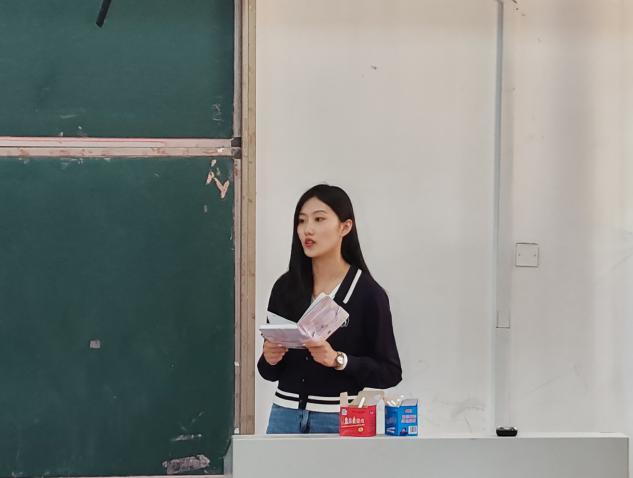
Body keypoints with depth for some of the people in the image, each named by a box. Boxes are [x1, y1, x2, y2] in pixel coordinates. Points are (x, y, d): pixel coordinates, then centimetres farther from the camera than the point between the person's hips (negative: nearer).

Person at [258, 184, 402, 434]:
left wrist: (338, 360, -19)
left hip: (339, 419, -3)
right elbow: (270, 373, 13)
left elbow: (390, 372, -6)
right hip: (286, 414, 4)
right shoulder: (285, 287, 5)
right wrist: (270, 359, -9)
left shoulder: (368, 293, -7)